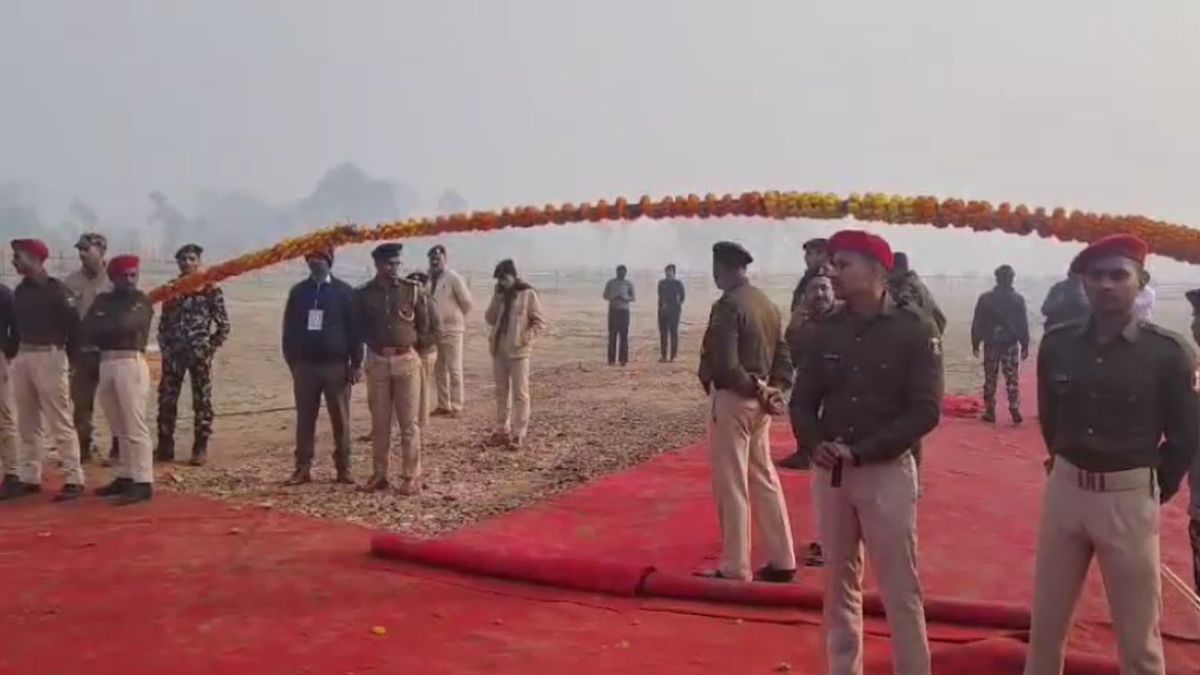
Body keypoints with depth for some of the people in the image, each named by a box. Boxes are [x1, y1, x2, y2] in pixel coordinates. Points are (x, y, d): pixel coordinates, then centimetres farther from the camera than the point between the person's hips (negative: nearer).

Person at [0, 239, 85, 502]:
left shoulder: (57, 290, -9)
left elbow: (73, 326, -10)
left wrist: (66, 359, -10)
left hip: (49, 356, -8)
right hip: (22, 357, 8)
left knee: (60, 422, -8)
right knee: (28, 424, 13)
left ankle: (74, 480, -5)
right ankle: (29, 478, 21)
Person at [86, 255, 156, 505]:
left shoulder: (141, 301, 1)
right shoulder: (102, 300, 16)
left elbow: (124, 324, -16)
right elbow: (87, 331, 5)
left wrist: (102, 327, 0)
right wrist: (114, 328, -8)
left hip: (131, 363, -6)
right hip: (105, 363, 6)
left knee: (135, 426, -10)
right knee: (119, 428, 12)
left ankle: (143, 482, -11)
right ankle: (125, 477, 19)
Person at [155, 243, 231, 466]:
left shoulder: (209, 288, -2)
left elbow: (223, 324, -1)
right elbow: (164, 321, 15)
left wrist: (210, 348, -5)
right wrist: (165, 347, 6)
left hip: (199, 353, -4)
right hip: (173, 353, 4)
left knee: (202, 401, 2)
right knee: (166, 400, 5)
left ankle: (200, 448, 9)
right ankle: (165, 447, 15)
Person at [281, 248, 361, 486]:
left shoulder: (343, 291, 0)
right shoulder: (298, 292, 8)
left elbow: (354, 328, -1)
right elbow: (289, 328, 10)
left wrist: (356, 364, -5)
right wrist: (292, 360, 5)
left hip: (336, 365, -2)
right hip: (305, 365, 2)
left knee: (340, 420, 3)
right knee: (305, 419, 5)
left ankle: (343, 469, 10)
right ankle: (303, 468, 11)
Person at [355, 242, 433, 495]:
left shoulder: (413, 289, 0)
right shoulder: (363, 293, 2)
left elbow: (425, 325, 8)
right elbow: (359, 327, 13)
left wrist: (413, 346, 8)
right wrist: (376, 344, 9)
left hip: (406, 359, -1)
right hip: (377, 361, 2)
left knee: (409, 422, 0)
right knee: (379, 422, 8)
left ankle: (411, 476, 6)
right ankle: (380, 474, 18)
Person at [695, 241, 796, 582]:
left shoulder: (727, 306, -16)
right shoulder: (768, 304, 10)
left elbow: (724, 364, -24)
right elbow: (784, 355, 11)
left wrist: (754, 389, -11)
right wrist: (774, 389, -1)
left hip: (733, 400, -8)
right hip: (759, 400, 8)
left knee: (731, 486, 1)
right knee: (765, 480, 16)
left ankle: (735, 569, 10)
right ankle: (782, 561, 24)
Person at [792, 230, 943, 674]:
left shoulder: (915, 329, -8)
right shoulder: (825, 330, 5)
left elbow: (925, 411, -12)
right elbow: (803, 400, 8)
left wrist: (861, 452, -18)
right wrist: (815, 444, -12)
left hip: (887, 471, -4)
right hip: (829, 472, 5)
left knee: (900, 589, 2)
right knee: (839, 583, 15)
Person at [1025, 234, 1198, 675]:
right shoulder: (1057, 343, -1)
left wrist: (1155, 489, 4)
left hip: (1129, 498, -3)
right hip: (1064, 488, 3)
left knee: (1139, 638, 9)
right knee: (1046, 622, 15)